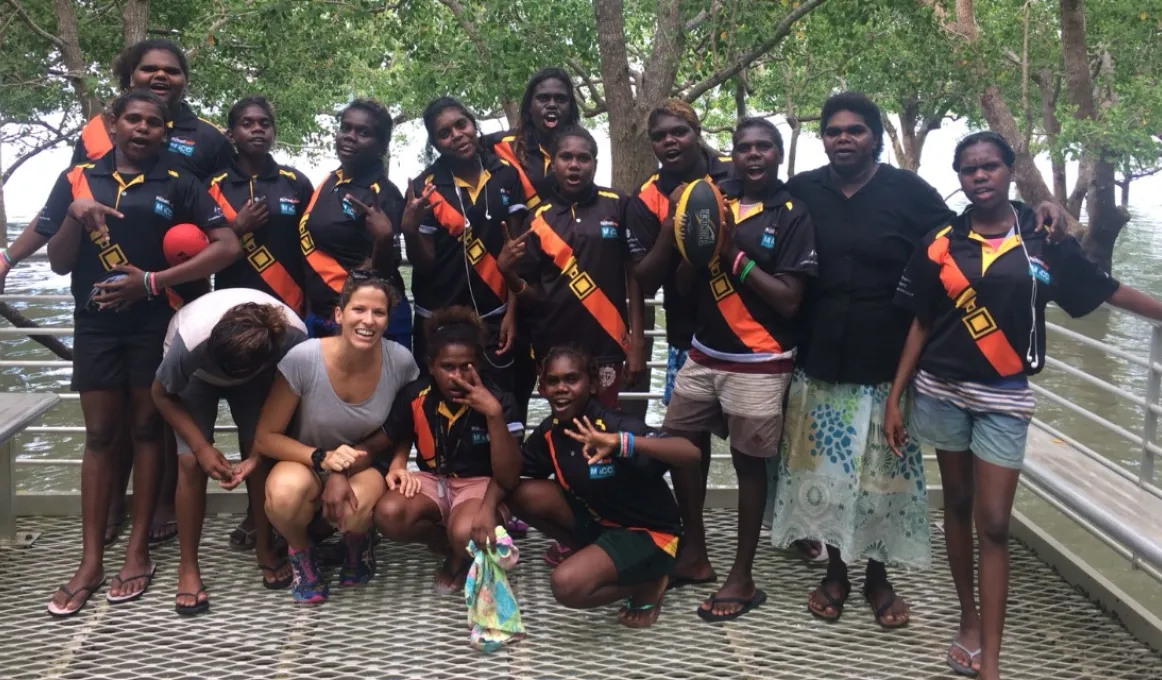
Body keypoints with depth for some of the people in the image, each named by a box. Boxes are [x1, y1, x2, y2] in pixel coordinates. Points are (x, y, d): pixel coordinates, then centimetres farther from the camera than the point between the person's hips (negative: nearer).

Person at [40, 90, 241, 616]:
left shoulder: (178, 186, 2)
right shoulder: (78, 179, 7)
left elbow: (227, 247, -8)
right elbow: (58, 263, 6)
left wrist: (152, 281, -13)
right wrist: (75, 218, -14)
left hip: (156, 322, -1)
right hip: (97, 322, 2)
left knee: (147, 428, 6)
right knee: (100, 435, 4)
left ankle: (138, 551, 14)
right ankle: (91, 562, 9)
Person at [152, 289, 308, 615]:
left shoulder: (294, 337, -38)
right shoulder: (191, 341, -42)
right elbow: (162, 394, -21)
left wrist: (259, 453, -28)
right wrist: (202, 447, -27)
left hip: (255, 377, 2)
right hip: (196, 376, -1)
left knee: (262, 456, -13)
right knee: (191, 462, -15)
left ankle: (265, 548, 8)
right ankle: (188, 566, -1)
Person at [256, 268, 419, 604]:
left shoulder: (400, 361, -19)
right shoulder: (303, 359, -24)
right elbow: (265, 437, -16)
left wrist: (345, 471, -18)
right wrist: (322, 459, -32)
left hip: (363, 466, 1)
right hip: (304, 461, -1)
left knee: (355, 511, -35)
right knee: (285, 494, -37)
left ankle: (357, 545, 6)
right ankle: (301, 552, 1)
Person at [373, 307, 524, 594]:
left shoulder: (499, 401, -15)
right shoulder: (414, 397, -8)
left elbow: (508, 478, -21)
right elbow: (398, 441, 13)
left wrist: (494, 414, -31)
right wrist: (396, 465, -12)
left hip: (479, 483, -3)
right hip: (432, 480, 4)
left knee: (466, 534, -38)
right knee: (388, 515, -30)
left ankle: (462, 555, 3)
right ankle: (455, 545, 0)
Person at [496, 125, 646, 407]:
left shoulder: (616, 206, -1)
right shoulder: (539, 218, 2)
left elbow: (634, 272, 2)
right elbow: (533, 296, 5)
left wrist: (636, 339, -2)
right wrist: (508, 272, -15)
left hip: (606, 345, -1)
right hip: (554, 347, 1)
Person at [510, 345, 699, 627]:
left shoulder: (616, 426, -27)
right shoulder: (550, 431, -6)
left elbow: (691, 453, -41)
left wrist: (621, 443, -55)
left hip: (647, 532, -7)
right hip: (598, 519, 7)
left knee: (567, 585, -28)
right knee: (525, 494, -13)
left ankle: (648, 583, 0)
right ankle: (586, 551, 8)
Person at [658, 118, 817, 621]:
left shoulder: (793, 216, -7)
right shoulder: (716, 203, 6)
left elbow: (789, 299, -13)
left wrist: (735, 253, -16)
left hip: (759, 364, -5)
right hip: (704, 354, 6)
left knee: (749, 462, 4)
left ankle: (742, 577, 16)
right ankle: (695, 552, 30)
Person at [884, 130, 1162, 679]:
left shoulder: (1042, 237, -1)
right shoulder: (940, 244, 0)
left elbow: (1106, 290, 5)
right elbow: (920, 325, 3)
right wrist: (894, 397, 1)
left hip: (1004, 396, -1)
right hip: (942, 391, 1)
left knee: (993, 523, -4)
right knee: (958, 506, 13)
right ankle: (969, 620, 29)